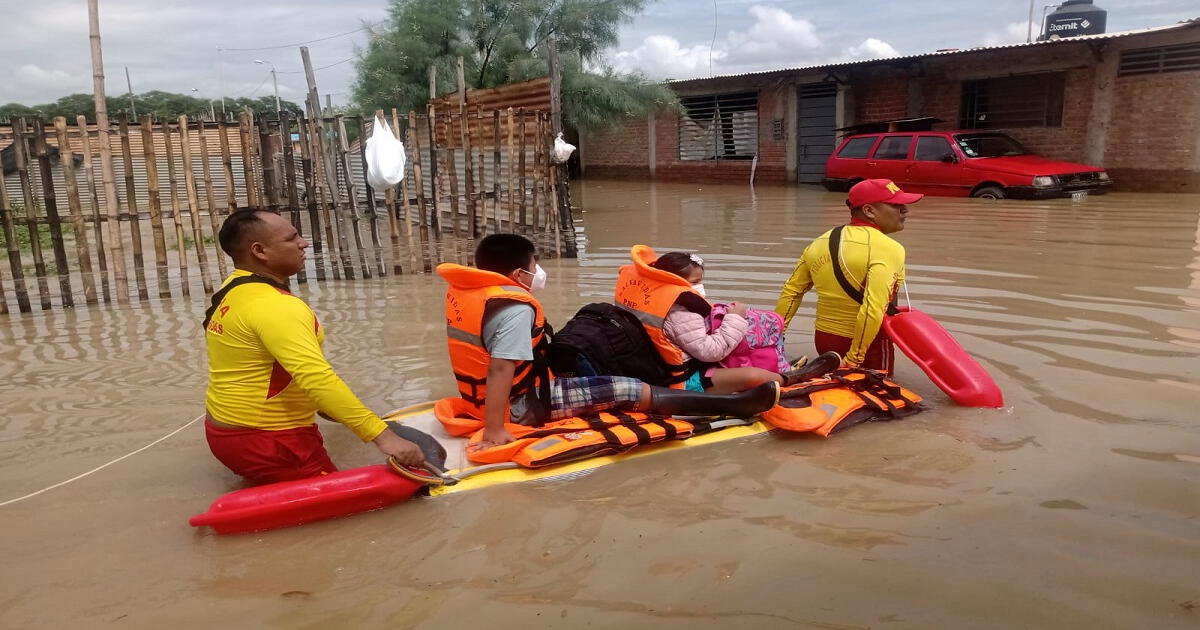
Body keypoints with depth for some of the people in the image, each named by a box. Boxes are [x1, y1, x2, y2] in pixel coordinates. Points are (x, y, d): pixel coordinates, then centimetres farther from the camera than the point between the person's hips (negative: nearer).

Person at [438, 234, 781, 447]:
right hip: (524, 404, -11)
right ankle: (734, 404, -9)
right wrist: (494, 431, -30)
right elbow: (500, 369, -32)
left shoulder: (461, 291, 3)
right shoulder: (515, 307, -25)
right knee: (631, 391, -12)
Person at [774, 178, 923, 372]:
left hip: (822, 339, 6)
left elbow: (791, 291, 7)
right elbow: (873, 311, -27)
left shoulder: (821, 242, 3)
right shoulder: (888, 249, -17)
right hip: (867, 345, -6)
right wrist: (853, 361, -23)